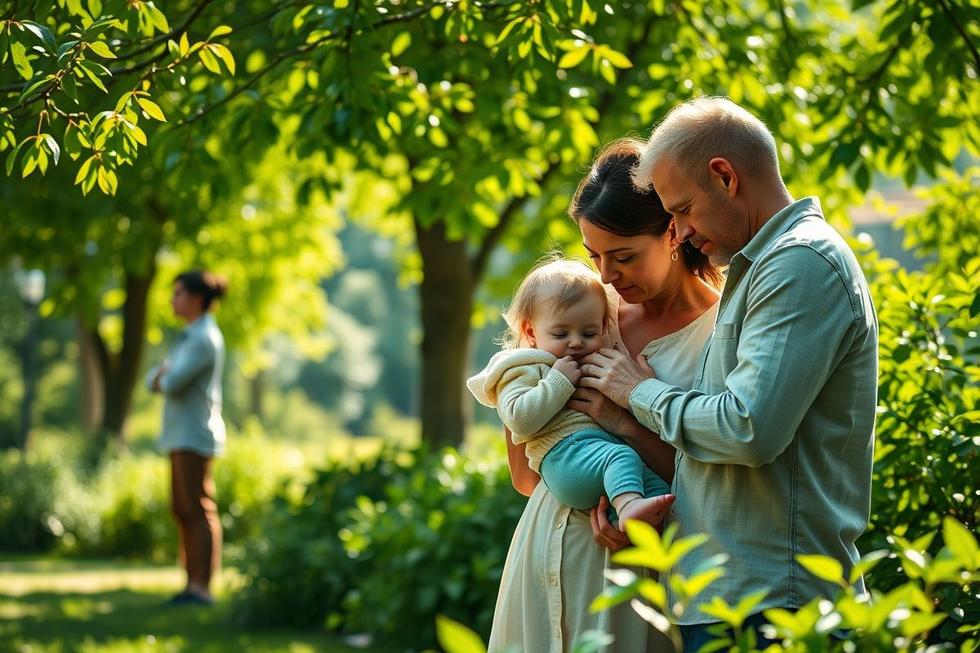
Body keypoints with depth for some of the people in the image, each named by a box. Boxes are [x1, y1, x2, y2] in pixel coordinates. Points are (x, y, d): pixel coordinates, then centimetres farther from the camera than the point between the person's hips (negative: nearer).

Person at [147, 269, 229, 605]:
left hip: (196, 435, -10)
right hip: (182, 435, 10)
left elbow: (173, 383, -21)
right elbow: (154, 380, 18)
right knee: (182, 511, 9)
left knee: (198, 511, -10)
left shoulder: (205, 339, -13)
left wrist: (165, 376, 2)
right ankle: (192, 586, 11)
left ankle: (202, 588, -10)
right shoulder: (192, 337, 19)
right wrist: (163, 375, -4)